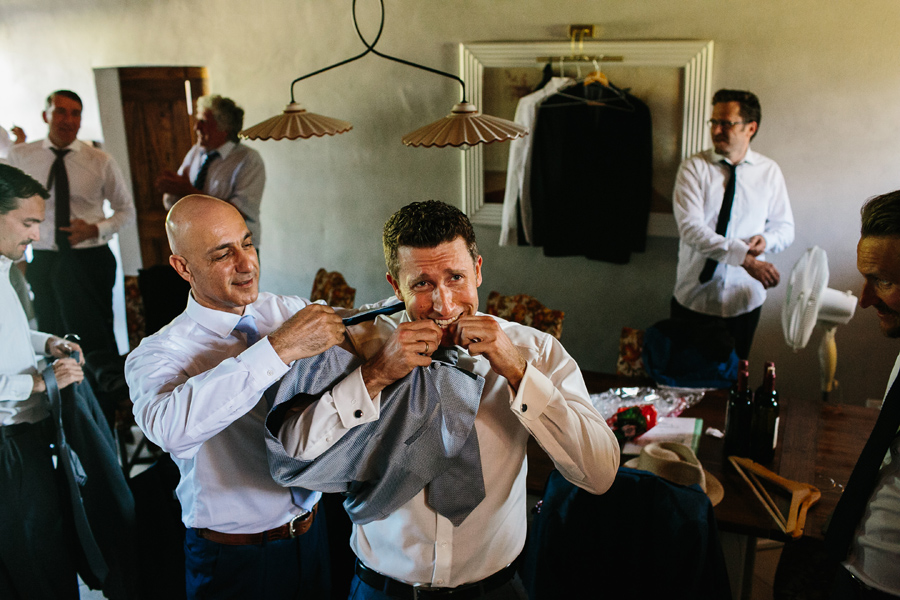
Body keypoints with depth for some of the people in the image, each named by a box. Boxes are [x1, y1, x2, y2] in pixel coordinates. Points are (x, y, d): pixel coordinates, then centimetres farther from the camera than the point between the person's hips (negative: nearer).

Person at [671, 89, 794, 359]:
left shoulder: (769, 171, 2)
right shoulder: (694, 167, -8)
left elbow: (785, 227, 9)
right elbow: (690, 228, -21)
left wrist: (766, 239, -16)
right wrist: (743, 257, -31)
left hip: (744, 300, 2)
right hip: (693, 298, -2)